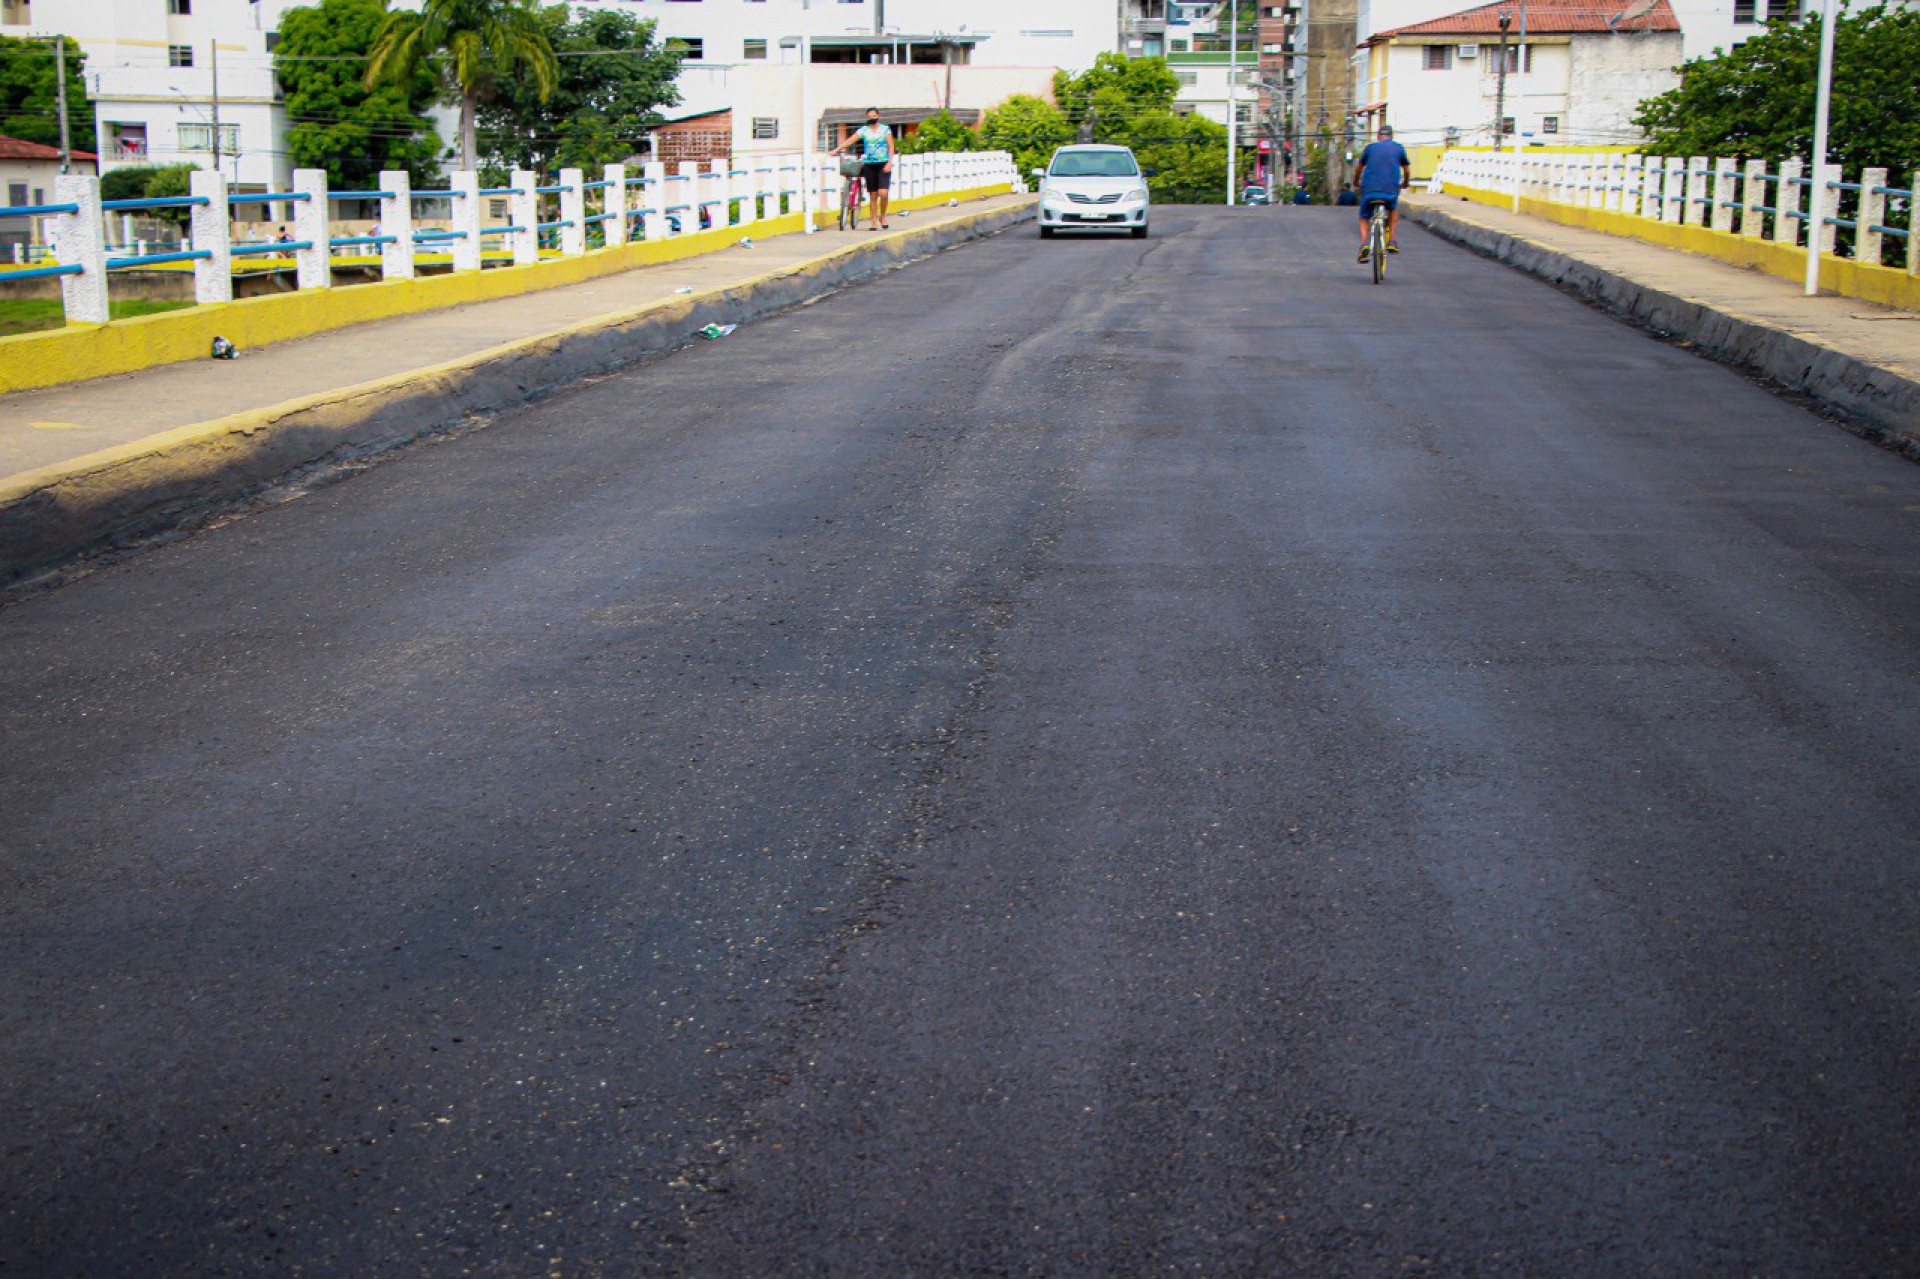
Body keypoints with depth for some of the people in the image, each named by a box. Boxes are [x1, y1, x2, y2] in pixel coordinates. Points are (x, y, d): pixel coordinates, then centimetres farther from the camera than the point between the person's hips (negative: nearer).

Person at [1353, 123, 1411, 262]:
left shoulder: (1370, 147, 12)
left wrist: (1356, 182, 39)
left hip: (1369, 190, 0)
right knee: (1393, 210, 31)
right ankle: (1392, 241, 19)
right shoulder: (1398, 148, 12)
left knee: (1364, 218, 18)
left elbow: (1358, 168, 20)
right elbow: (1407, 170, 21)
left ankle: (1364, 243, -9)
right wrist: (1405, 183, 41)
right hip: (1391, 190, 0)